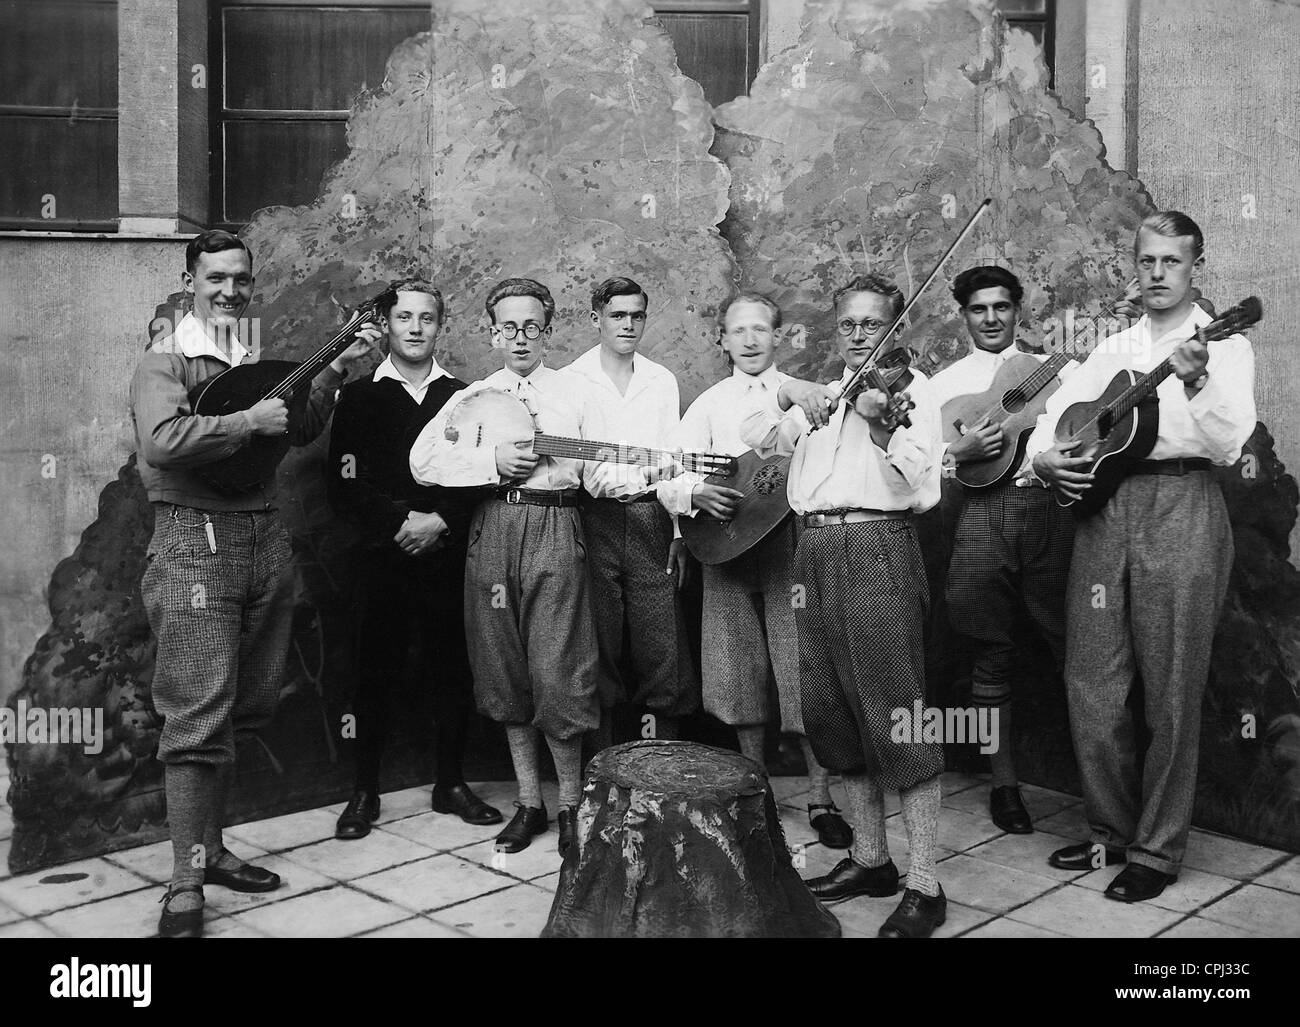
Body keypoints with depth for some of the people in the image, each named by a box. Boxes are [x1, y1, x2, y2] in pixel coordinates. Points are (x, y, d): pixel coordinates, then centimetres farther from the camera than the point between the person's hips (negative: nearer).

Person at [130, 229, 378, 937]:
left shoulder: (257, 362, 16)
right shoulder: (166, 361, -3)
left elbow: (302, 430, 17)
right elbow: (161, 441, -20)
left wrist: (336, 369, 6)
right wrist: (250, 420, -16)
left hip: (266, 539, 7)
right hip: (196, 541, -7)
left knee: (248, 708, 13)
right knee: (200, 718, -8)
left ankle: (209, 847, 27)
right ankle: (185, 885, 0)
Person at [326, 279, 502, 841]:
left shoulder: (464, 398, 13)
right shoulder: (358, 396, 7)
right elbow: (343, 486, -1)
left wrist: (440, 520, -9)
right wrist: (401, 521, -12)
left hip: (448, 555, 2)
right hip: (382, 557, -1)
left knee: (452, 670, 5)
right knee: (375, 673, 2)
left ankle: (451, 783, 18)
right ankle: (364, 791, 13)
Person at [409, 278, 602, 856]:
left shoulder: (575, 394, 13)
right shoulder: (474, 397, 14)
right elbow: (422, 461, 0)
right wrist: (493, 461, -10)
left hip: (554, 527, -2)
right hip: (492, 526, 2)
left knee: (556, 674, -7)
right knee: (505, 673, 7)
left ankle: (570, 804, 10)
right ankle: (528, 802, 20)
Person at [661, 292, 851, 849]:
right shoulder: (709, 404, 11)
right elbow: (669, 482, 4)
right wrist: (695, 493, -17)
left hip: (796, 537, -1)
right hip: (728, 539, 2)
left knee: (808, 666, -5)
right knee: (741, 672, 6)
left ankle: (820, 797, 7)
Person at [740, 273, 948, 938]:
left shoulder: (910, 386, 5)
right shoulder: (821, 395, 24)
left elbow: (920, 489, -6)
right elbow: (753, 439, 16)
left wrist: (883, 427, -21)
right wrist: (788, 397, -1)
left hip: (876, 548, -7)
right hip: (814, 552, 7)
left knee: (895, 716, -9)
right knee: (832, 715, 9)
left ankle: (924, 886, -3)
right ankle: (869, 859, 23)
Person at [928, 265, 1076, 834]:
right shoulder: (943, 384, 15)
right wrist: (960, 452, -9)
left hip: (1049, 507, 0)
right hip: (981, 515, 0)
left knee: (1074, 646, -5)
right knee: (992, 653, 4)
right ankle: (1003, 782, 15)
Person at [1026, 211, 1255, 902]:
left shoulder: (1224, 346, 5)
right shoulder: (1113, 350, 20)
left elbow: (1228, 446, -9)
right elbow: (1053, 415, 20)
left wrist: (1196, 381, -26)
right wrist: (1044, 457, -1)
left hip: (1181, 505, -5)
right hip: (1101, 504, 5)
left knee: (1169, 694, -1)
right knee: (1091, 685, 5)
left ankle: (1158, 851, 11)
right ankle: (1112, 830, 21)